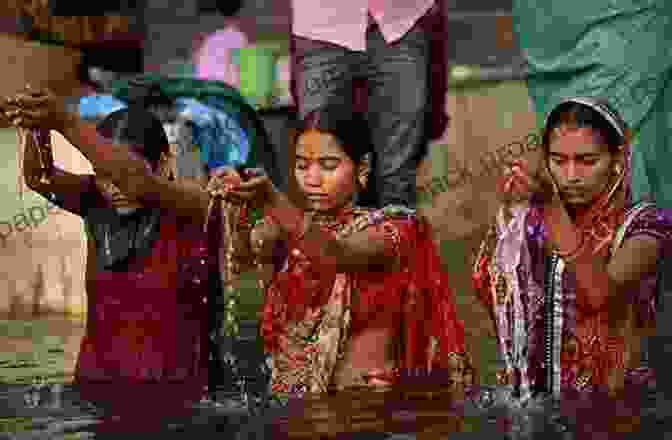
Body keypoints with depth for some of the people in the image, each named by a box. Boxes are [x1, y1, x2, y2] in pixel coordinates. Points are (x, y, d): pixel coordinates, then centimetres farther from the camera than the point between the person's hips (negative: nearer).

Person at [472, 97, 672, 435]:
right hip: (534, 392, 3)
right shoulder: (532, 219, 7)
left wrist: (553, 208, -29)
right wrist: (507, 211, -14)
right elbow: (487, 291, -5)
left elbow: (601, 294, -23)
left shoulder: (644, 223, -5)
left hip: (614, 396, -3)